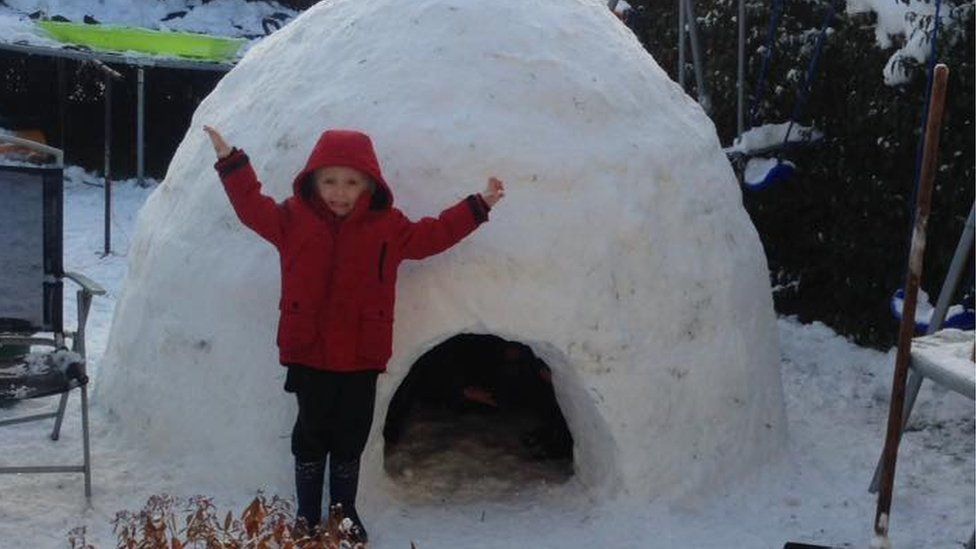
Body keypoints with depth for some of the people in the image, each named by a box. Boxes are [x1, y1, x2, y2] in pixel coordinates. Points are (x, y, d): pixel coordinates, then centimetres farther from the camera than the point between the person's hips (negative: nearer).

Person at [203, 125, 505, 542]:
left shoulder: (388, 226, 1)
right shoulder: (294, 218, 0)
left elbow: (433, 235, 7)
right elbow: (253, 208, 3)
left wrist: (478, 206, 7)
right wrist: (230, 163, -2)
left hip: (361, 355, 1)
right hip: (309, 353, -1)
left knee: (351, 437, 10)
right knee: (312, 434, 8)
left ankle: (345, 512, 28)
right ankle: (308, 516, 22)